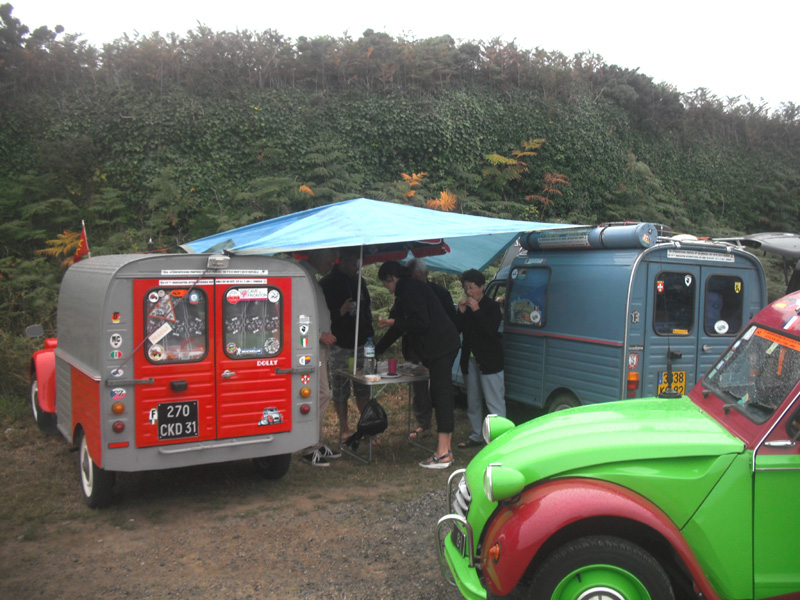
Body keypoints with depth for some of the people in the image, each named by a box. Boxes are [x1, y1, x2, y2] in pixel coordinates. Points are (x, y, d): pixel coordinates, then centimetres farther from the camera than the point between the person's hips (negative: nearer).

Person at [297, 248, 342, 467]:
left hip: (320, 345, 11)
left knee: (322, 394, 13)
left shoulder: (312, 277, 19)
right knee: (320, 394, -10)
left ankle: (316, 444, 22)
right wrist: (320, 334, -17)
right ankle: (310, 450, -3)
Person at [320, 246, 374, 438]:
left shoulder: (359, 281, 13)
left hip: (360, 343, 5)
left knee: (363, 388, 7)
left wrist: (370, 336, 14)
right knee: (340, 390, 2)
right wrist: (340, 312, -25)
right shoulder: (327, 284, -5)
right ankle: (344, 428, 14)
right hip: (339, 345, -5)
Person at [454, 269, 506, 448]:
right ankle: (476, 436, 27)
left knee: (494, 402, -6)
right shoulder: (465, 307, 9)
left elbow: (491, 330, -21)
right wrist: (461, 311, -11)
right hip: (470, 359, 6)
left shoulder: (492, 306, -6)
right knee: (473, 402, 15)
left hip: (489, 361, -6)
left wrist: (477, 310, -22)